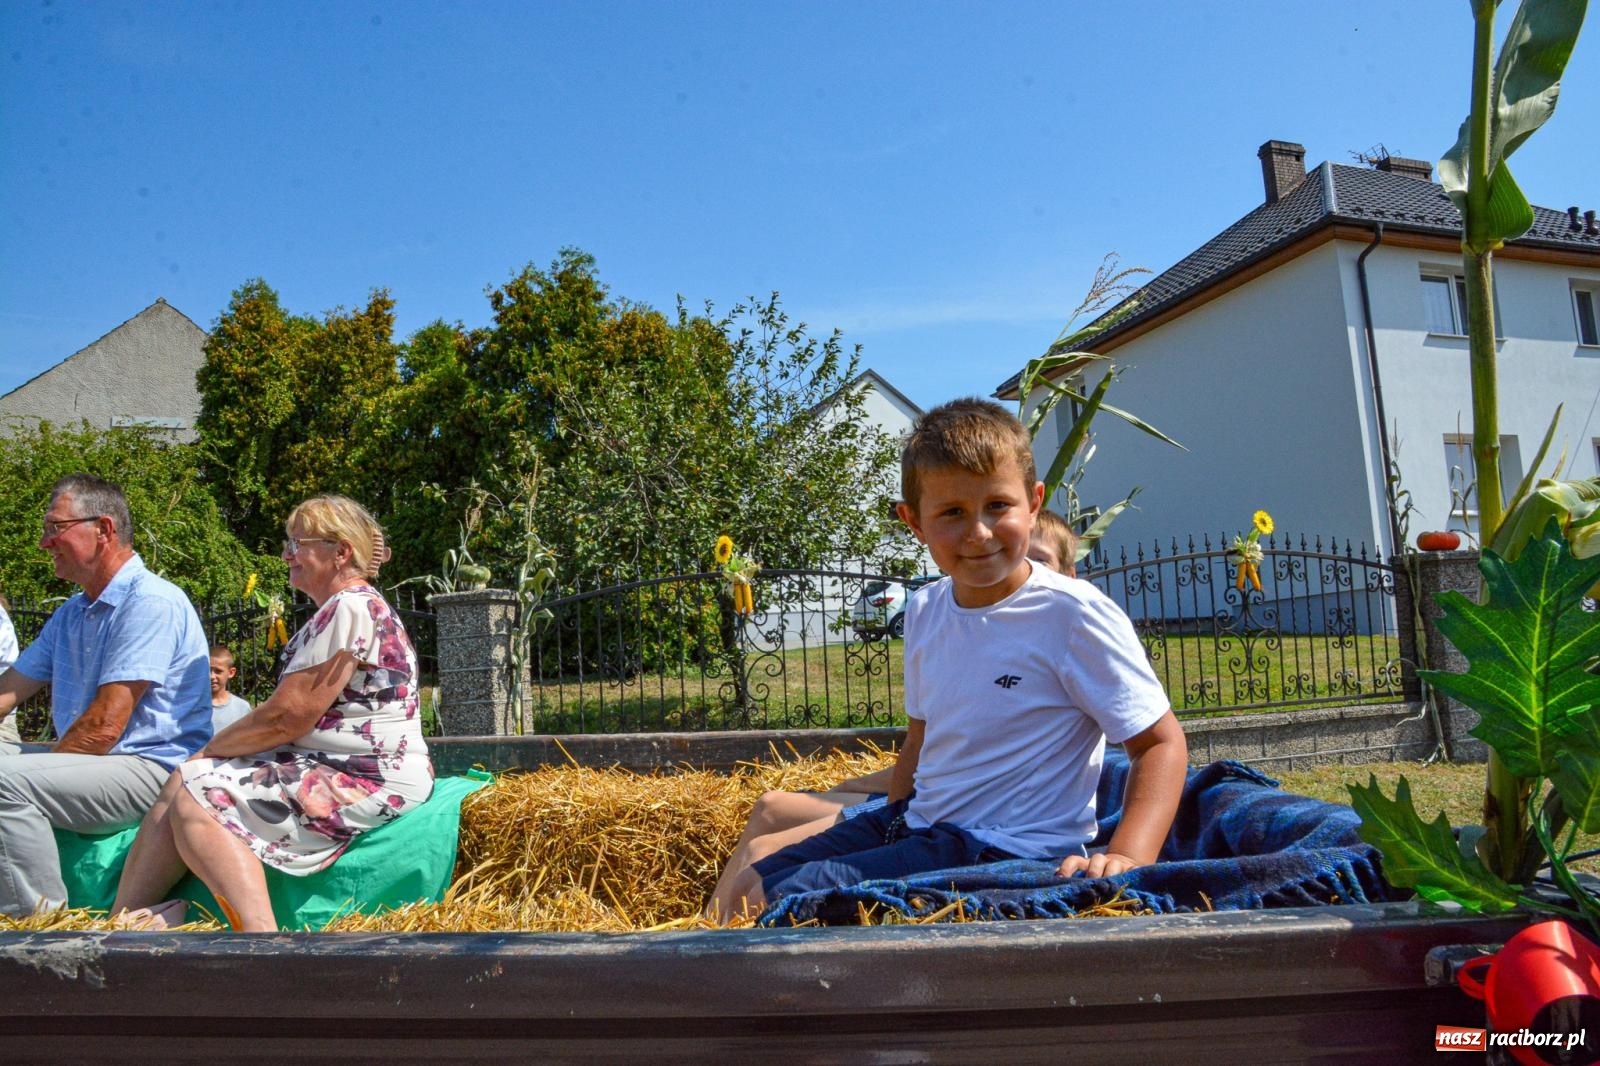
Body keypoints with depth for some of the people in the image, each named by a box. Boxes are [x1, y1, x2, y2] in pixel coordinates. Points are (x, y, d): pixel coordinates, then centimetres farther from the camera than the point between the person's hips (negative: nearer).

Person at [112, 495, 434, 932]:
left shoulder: (351, 608, -15)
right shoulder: (338, 610, 19)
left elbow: (286, 718, -18)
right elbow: (285, 713, 17)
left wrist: (208, 750, -2)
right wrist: (207, 759, 7)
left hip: (371, 783, -11)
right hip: (331, 767, 11)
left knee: (197, 798, -15)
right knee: (183, 785, 3)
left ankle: (260, 933, -23)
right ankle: (123, 921, 1)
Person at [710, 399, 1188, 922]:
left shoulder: (1072, 614, -16)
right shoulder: (925, 610, 4)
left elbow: (1162, 742, -12)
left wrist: (1126, 857, -25)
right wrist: (888, 835, 18)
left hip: (1011, 849, -7)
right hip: (916, 823, 7)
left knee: (790, 900, -20)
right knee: (741, 892, 5)